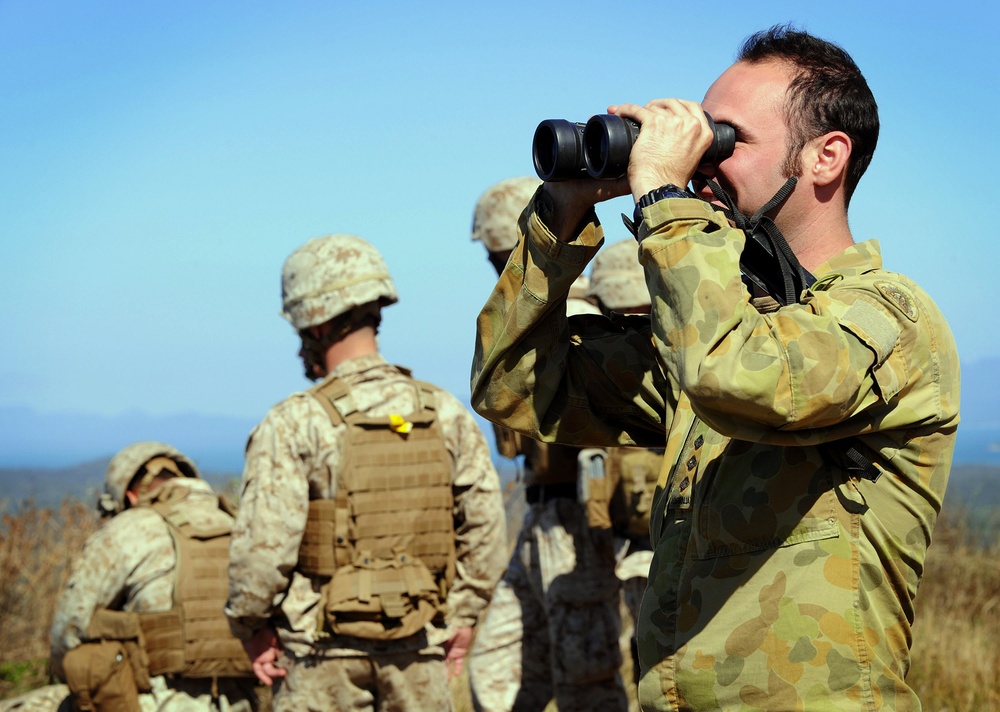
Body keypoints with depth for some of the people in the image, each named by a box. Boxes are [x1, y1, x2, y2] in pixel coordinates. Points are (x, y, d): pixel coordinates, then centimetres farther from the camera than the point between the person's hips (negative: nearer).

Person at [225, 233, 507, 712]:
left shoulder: (293, 425, -11)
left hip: (325, 649, -3)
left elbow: (263, 543, -16)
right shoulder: (446, 414, 2)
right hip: (420, 646, 4)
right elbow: (486, 528, 4)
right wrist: (462, 618, 13)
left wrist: (252, 628, -2)